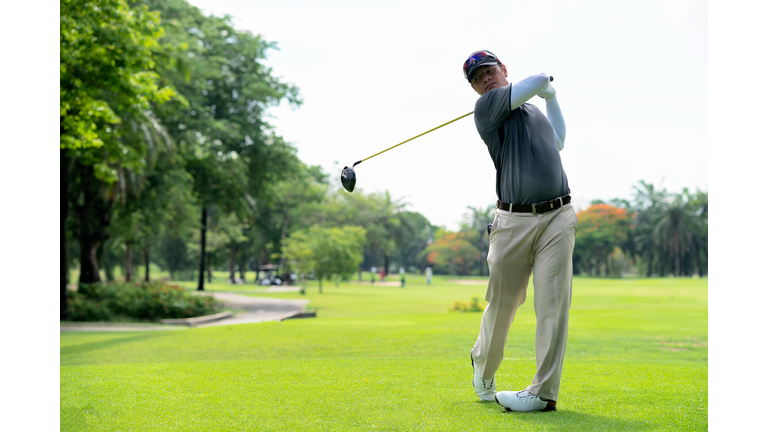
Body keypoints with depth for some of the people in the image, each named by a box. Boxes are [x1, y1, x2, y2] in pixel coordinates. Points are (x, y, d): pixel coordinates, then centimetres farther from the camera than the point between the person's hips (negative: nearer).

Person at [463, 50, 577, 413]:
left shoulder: (532, 108, 23)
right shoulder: (487, 105, 0)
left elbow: (557, 144, 37)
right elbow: (539, 79, -7)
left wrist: (551, 97, 36)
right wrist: (546, 87, 16)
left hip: (557, 217, 4)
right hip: (513, 220, -4)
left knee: (553, 304, -6)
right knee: (501, 303, 4)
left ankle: (544, 392, -4)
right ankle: (484, 368, 32)